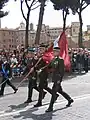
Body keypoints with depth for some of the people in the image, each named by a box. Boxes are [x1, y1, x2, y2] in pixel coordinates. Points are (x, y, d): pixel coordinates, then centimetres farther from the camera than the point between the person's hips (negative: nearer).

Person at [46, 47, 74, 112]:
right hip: (54, 78, 9)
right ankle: (70, 99, 37)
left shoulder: (60, 60, -14)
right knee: (59, 90, 19)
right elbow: (49, 66, 14)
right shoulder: (54, 59, 11)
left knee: (54, 91, -7)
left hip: (58, 78, -9)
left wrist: (59, 79, -20)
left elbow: (62, 70, -17)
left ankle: (51, 107, 0)